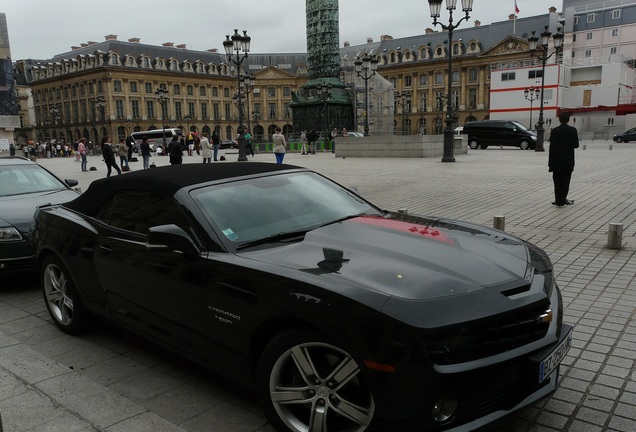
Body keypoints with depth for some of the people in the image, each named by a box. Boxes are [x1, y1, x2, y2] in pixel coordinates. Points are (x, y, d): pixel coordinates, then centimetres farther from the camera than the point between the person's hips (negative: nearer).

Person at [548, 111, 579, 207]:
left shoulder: (554, 131, -7)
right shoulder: (573, 130, -4)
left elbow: (552, 147, -8)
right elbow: (576, 145, -4)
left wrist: (550, 163, -5)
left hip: (557, 161, -1)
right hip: (568, 161, 1)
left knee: (557, 181, 7)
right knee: (565, 181, 9)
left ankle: (559, 200, 10)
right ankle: (562, 200, 10)